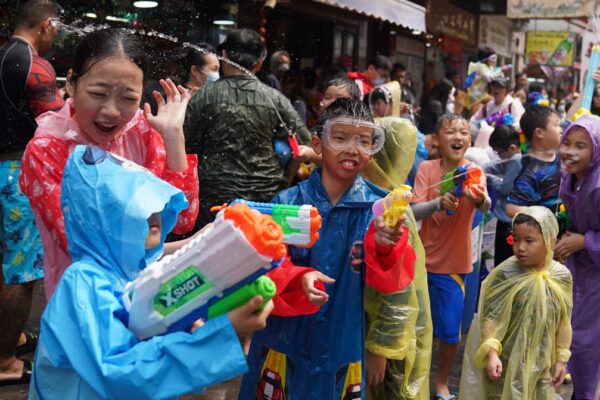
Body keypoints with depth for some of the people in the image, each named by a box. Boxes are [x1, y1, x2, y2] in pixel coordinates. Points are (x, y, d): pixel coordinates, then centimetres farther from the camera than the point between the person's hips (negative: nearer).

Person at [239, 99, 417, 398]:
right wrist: (298, 279, -27)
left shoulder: (380, 208, -6)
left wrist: (383, 247, -33)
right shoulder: (287, 203, -8)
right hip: (283, 345, 0)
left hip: (342, 349, 1)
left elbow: (391, 281, -13)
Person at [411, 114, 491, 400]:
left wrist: (480, 199, -52)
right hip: (423, 259, 0)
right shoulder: (426, 168, -8)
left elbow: (486, 207, -28)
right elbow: (414, 212, -19)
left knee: (450, 331, 2)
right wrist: (438, 203, -39)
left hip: (454, 264, 0)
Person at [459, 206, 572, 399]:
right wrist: (491, 353, -22)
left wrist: (561, 359, 9)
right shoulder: (505, 274, -17)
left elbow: (563, 323, 5)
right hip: (507, 364, -4)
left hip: (541, 365, 4)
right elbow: (491, 317, -14)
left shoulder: (562, 276, -5)